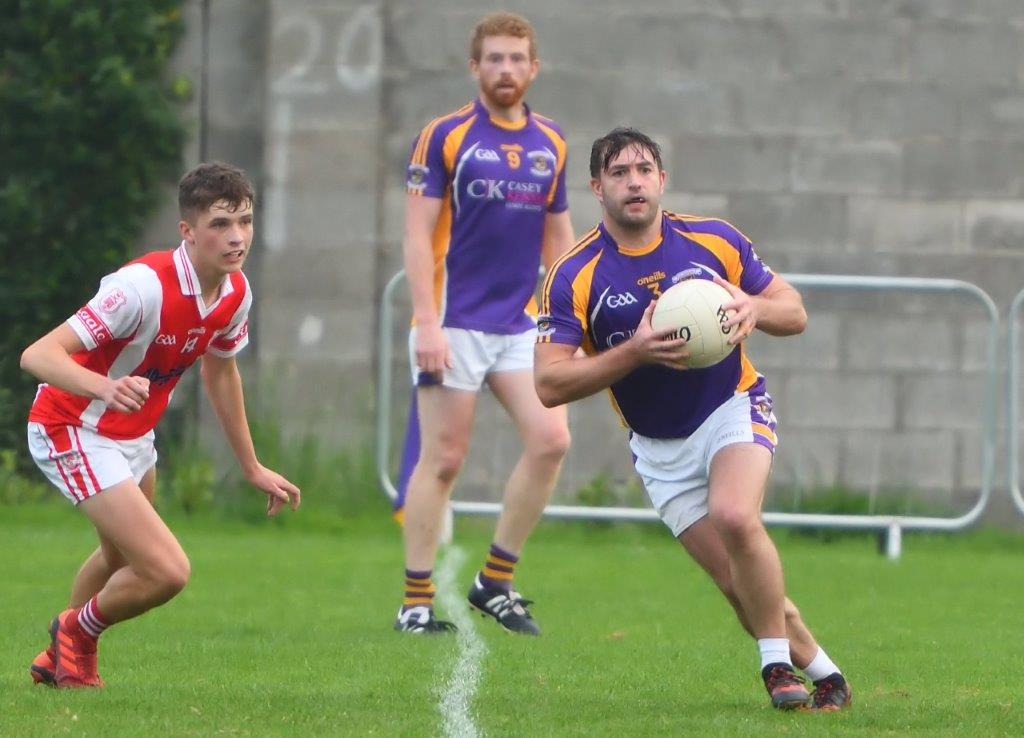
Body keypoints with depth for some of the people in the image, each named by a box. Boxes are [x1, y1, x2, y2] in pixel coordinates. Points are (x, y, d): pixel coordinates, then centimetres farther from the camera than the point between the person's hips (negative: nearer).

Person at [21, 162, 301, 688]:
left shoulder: (236, 293, -7)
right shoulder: (145, 285, -33)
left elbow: (220, 370, 15)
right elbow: (37, 355, -36)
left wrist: (252, 467, 20)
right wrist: (104, 386, -55)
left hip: (133, 435, 9)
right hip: (74, 433, -9)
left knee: (122, 559, 30)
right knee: (166, 571, -17)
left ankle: (59, 658, 55)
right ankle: (78, 632, 13)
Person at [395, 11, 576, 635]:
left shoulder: (551, 144, 10)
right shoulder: (446, 136, -5)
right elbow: (419, 234, -8)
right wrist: (427, 322, -16)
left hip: (522, 325, 5)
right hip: (454, 325, -5)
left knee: (551, 440, -9)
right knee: (443, 459, -4)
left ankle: (495, 582, 4)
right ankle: (417, 604, 3)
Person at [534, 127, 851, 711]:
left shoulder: (715, 241, -5)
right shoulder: (574, 277, -10)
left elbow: (795, 313, 4)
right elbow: (549, 384, -15)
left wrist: (755, 308, -19)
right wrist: (635, 352, -27)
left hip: (735, 408, -1)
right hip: (660, 449, 1)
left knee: (735, 515, -31)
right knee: (738, 581, -5)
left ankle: (778, 663, -17)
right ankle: (821, 671, 16)